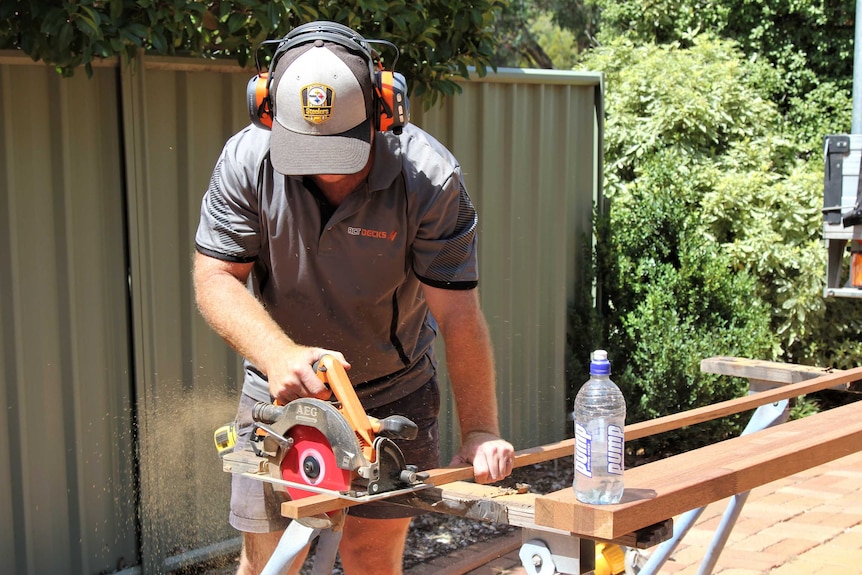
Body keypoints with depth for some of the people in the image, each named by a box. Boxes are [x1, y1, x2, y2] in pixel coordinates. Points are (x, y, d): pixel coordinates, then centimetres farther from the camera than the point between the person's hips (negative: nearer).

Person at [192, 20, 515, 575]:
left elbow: (458, 316, -21)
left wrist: (481, 431, -28)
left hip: (394, 395, -1)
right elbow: (216, 277, -15)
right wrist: (280, 354, -32)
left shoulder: (431, 178, -22)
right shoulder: (247, 160, -17)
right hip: (281, 390, 2)